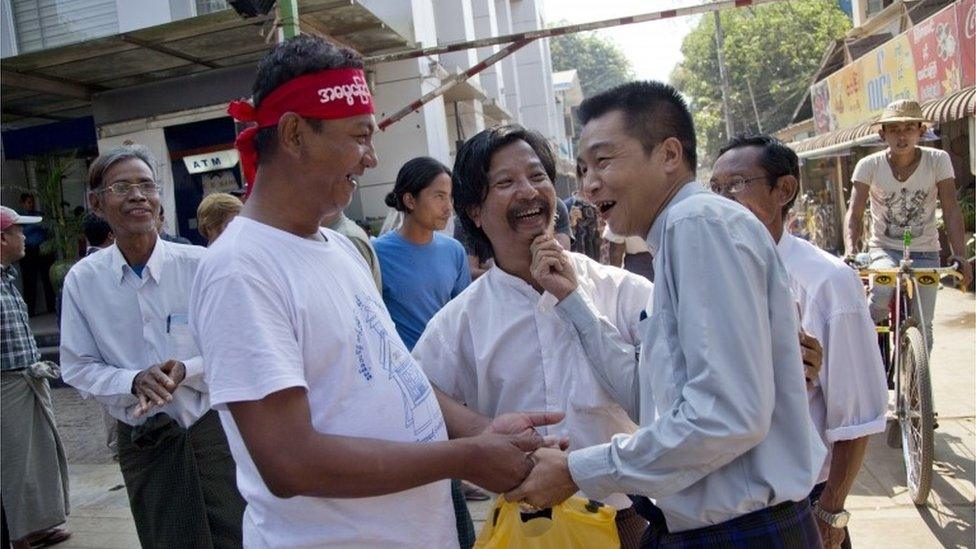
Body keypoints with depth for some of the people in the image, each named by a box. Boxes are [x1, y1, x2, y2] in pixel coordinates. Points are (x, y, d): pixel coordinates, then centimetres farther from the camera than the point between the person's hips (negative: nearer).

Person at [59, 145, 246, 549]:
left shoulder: (198, 264, -10)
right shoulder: (83, 280, -3)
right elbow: (78, 368, 1)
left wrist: (186, 370, -20)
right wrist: (135, 381, -16)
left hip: (211, 426, -1)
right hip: (141, 439, 2)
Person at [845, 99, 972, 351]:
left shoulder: (938, 160, -6)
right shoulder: (869, 165, -8)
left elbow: (951, 210, -11)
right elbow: (855, 213, -12)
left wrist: (959, 254, -24)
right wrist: (850, 249, -31)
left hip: (925, 253, 1)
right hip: (884, 249, -1)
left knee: (922, 326, -4)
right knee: (884, 288, -34)